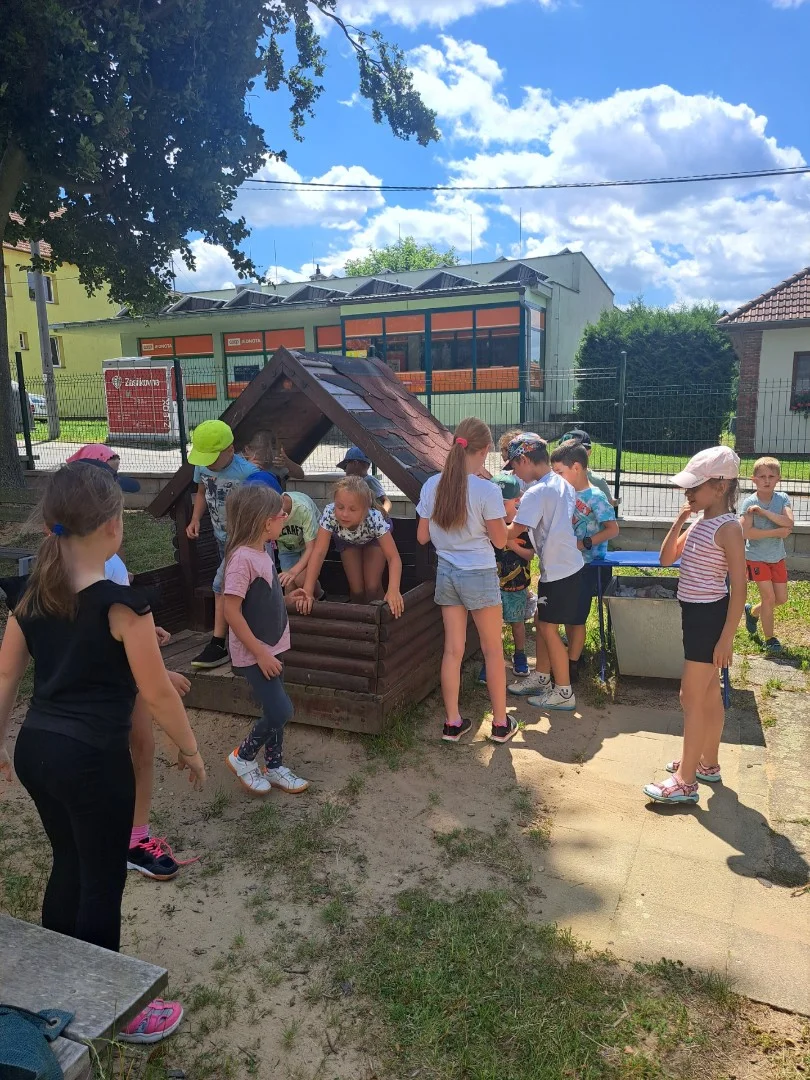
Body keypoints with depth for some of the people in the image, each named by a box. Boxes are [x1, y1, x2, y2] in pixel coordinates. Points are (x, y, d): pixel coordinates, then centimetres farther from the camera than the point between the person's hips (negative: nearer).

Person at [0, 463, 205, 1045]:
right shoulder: (121, 602, -20)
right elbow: (158, 692, -16)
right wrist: (191, 750, -2)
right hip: (93, 759, -7)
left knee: (69, 865, 25)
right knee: (102, 882, 11)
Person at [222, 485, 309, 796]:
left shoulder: (261, 552, 4)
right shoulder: (242, 557, -24)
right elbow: (232, 612, -24)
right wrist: (260, 653, -21)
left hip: (270, 648, 9)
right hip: (253, 654, -9)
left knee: (276, 711, 15)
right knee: (280, 711, -6)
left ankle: (274, 766, 31)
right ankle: (243, 757, 15)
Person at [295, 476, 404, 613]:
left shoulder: (374, 519, -43)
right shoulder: (330, 513, -41)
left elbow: (394, 557, -43)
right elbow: (319, 552, -42)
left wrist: (393, 590, -60)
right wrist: (308, 591, -51)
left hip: (373, 538, -1)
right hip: (347, 540, 1)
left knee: (372, 587, -13)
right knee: (356, 589, -8)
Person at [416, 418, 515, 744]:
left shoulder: (431, 485, -4)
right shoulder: (487, 490, -18)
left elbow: (422, 536, 4)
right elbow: (499, 540, -9)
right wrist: (503, 515, 7)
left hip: (446, 573, 5)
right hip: (479, 576, -4)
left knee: (453, 650, 12)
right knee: (493, 649, 11)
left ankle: (452, 723, 20)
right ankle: (500, 723, 22)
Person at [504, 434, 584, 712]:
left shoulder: (536, 493, -21)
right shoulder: (564, 485, 7)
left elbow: (511, 533, -20)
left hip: (558, 571, -9)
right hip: (569, 563, 9)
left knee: (548, 628, 2)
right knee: (542, 623, 19)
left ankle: (564, 693, 12)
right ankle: (541, 677, 32)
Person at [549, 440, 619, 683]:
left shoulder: (595, 497, -17)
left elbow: (613, 529, -22)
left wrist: (585, 543, -27)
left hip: (587, 567, -7)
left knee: (577, 617, 3)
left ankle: (572, 667, 15)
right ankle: (575, 655, 33)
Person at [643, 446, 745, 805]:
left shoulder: (728, 528, -18)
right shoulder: (700, 523, 8)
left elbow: (739, 587, -19)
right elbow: (666, 559, 9)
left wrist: (726, 638, -20)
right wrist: (680, 519, -2)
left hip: (709, 616, -9)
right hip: (694, 613, 9)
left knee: (691, 696, -4)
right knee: (709, 693, 19)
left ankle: (686, 782, 5)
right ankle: (707, 763, 33)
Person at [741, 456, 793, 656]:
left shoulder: (782, 499, -5)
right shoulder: (749, 502, -14)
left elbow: (789, 522, -21)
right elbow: (746, 532, -23)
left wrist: (763, 511, -28)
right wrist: (777, 532, -21)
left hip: (777, 557, 5)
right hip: (756, 556, -4)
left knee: (781, 598, 10)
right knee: (769, 597, -5)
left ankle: (752, 611, 37)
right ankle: (770, 639, 10)